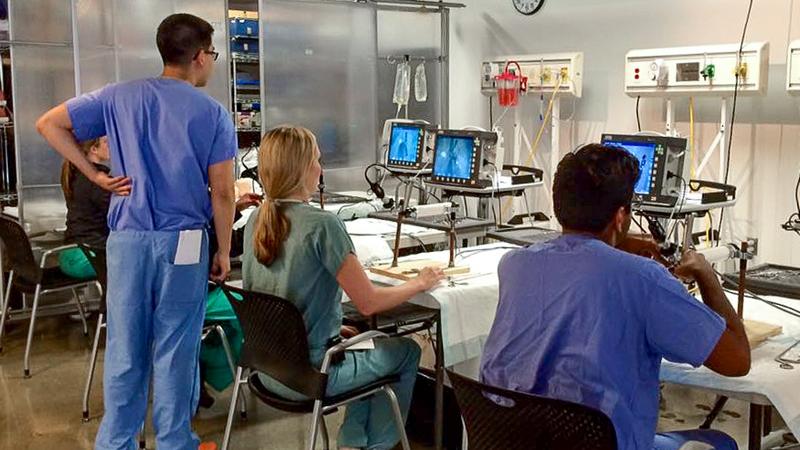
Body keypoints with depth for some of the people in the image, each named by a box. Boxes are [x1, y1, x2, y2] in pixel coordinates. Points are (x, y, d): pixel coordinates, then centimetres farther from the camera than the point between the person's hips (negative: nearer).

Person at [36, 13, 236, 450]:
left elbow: (48, 124, 4)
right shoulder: (213, 113, -4)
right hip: (183, 243, -2)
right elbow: (222, 192, -5)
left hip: (127, 240, 3)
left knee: (125, 348, 11)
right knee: (175, 349, 6)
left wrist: (96, 175, 3)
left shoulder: (119, 97, 4)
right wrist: (224, 252, 5)